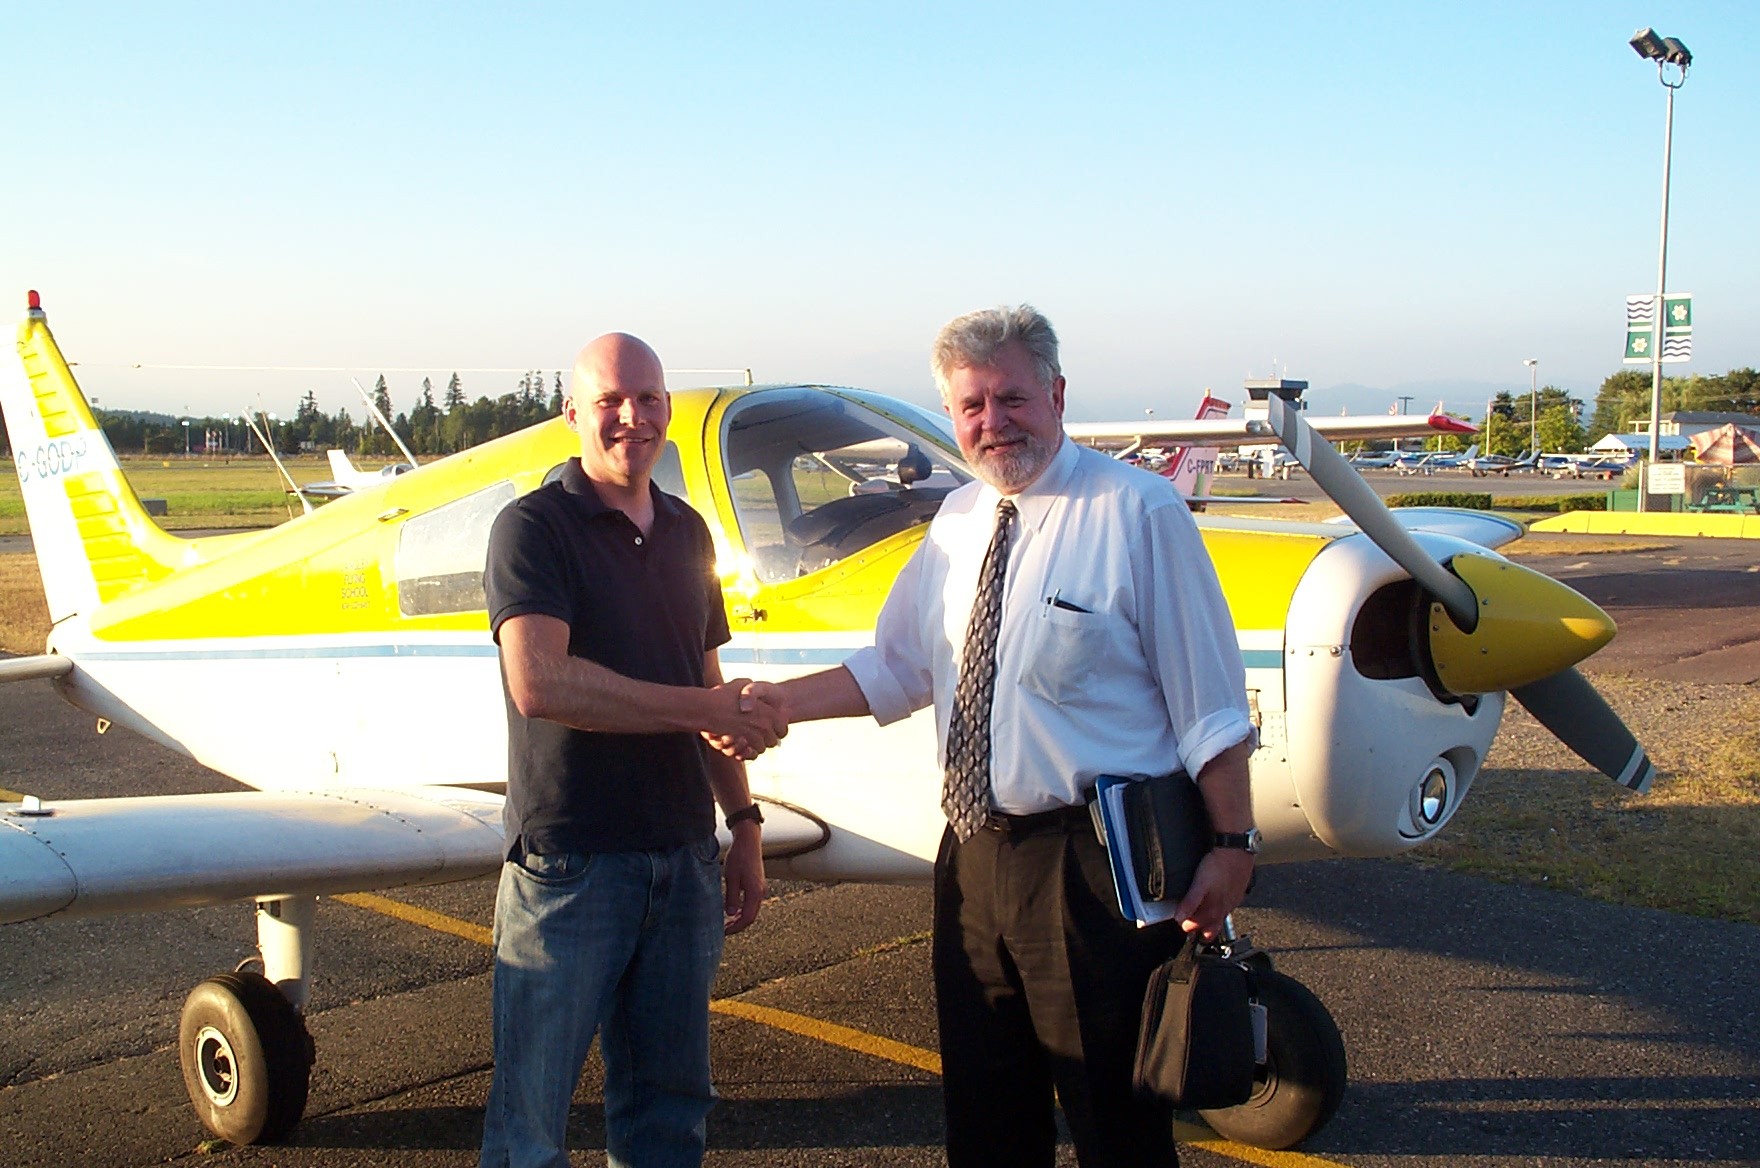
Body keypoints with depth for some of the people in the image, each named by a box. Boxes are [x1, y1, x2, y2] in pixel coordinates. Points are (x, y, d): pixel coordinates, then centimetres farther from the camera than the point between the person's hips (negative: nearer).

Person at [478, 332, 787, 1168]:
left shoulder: (687, 533, 13)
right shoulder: (534, 527, -8)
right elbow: (540, 683, -22)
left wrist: (743, 823, 14)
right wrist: (704, 709, -19)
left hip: (682, 858, 6)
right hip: (570, 860, -6)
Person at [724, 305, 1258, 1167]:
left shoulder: (1137, 513, -11)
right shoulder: (959, 521, 9)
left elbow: (1207, 701, -11)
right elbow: (898, 669, 17)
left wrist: (1232, 845, -12)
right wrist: (781, 702, 5)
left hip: (1093, 865, -6)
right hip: (975, 857, 7)